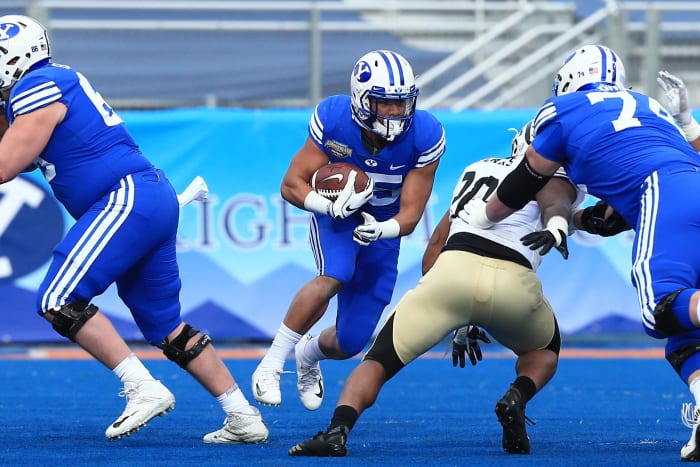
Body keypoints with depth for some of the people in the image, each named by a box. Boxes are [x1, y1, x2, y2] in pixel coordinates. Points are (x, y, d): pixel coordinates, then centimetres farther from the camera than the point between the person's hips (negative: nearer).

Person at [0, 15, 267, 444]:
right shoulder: (59, 81, 20)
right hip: (156, 199, 10)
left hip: (128, 199, -10)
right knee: (165, 324, 14)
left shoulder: (37, 88, -9)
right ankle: (244, 418, 14)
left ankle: (144, 388, -19)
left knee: (60, 301, -14)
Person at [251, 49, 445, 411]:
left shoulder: (424, 136, -23)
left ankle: (309, 354, 38)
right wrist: (332, 205, -39)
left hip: (382, 228, 2)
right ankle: (271, 364, -25)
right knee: (336, 276, -36)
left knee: (350, 342, 0)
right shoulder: (333, 120, -25)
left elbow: (411, 214, -18)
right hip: (335, 216, -2)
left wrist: (381, 229, -41)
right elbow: (292, 185, -18)